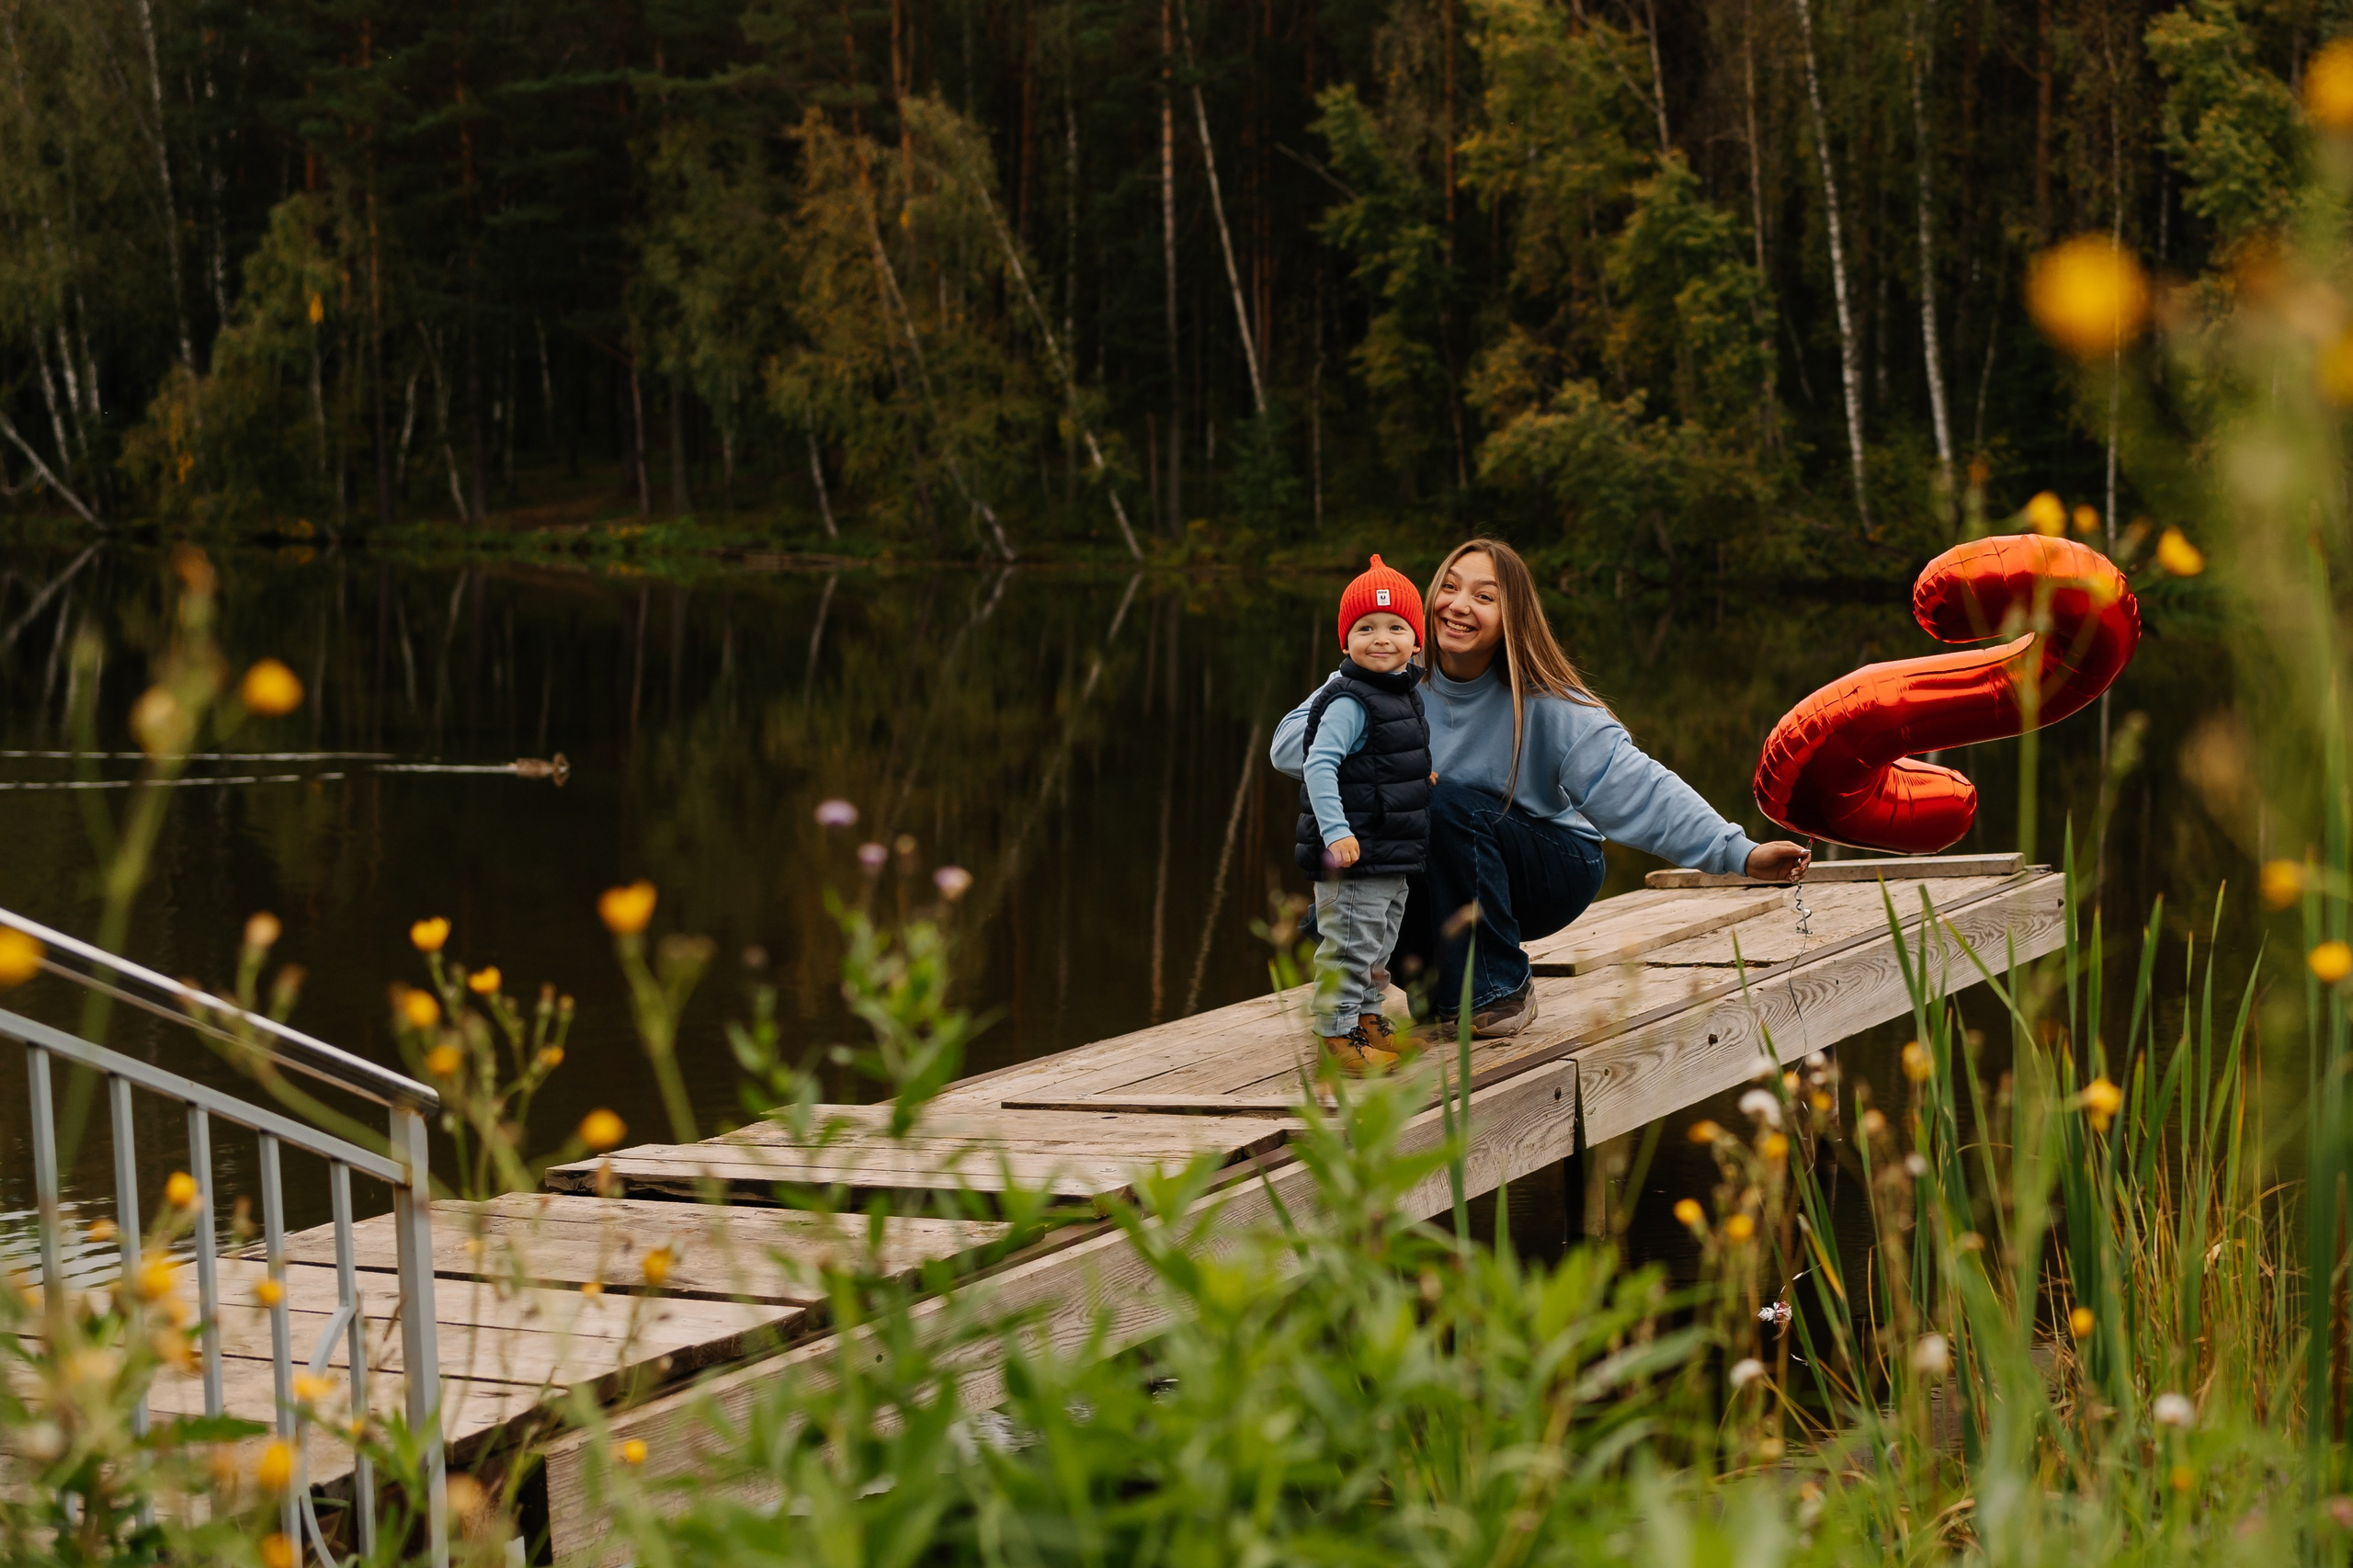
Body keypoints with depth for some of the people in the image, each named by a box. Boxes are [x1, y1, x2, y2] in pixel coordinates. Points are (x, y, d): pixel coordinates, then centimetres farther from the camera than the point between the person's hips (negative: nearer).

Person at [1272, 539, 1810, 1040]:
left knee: (1448, 802, -30)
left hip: (1551, 869, -3)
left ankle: (1498, 991, -14)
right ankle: (1440, 984, 7)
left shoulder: (1543, 704, -19)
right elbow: (1291, 740, -14)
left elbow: (1634, 786, -25)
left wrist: (1741, 853, -35)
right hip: (1445, 882, 3)